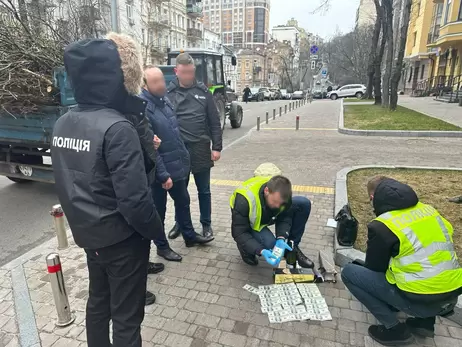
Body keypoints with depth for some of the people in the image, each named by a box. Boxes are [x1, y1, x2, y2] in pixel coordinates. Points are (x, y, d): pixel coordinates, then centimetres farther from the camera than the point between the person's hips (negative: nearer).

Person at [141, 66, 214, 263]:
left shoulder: (164, 100, 6)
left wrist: (185, 157, 14)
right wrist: (163, 174, -22)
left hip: (177, 165, 8)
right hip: (160, 171, -8)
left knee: (183, 201, 21)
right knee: (159, 210, 10)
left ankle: (189, 236, 40)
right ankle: (162, 247, 28)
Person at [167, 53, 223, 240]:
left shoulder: (203, 91, 1)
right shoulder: (168, 92, -2)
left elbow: (214, 122, 2)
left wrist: (216, 147, -3)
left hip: (201, 149, 1)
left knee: (204, 190, 11)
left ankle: (206, 224, 27)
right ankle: (179, 222, 33)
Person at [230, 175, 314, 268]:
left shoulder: (282, 192, -26)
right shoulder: (244, 200, -39)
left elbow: (285, 217, -15)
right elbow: (239, 233, -33)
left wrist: (281, 238, -33)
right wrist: (261, 251, -43)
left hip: (269, 216, 5)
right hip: (250, 224, -4)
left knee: (304, 204, -16)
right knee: (269, 243, -34)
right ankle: (245, 247, 1)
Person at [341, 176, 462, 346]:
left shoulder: (381, 225, -11)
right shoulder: (428, 209, 8)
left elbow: (374, 268, 2)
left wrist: (359, 266, 25)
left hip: (421, 300, -7)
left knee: (349, 273, 2)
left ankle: (394, 329, 6)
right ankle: (424, 321, 24)